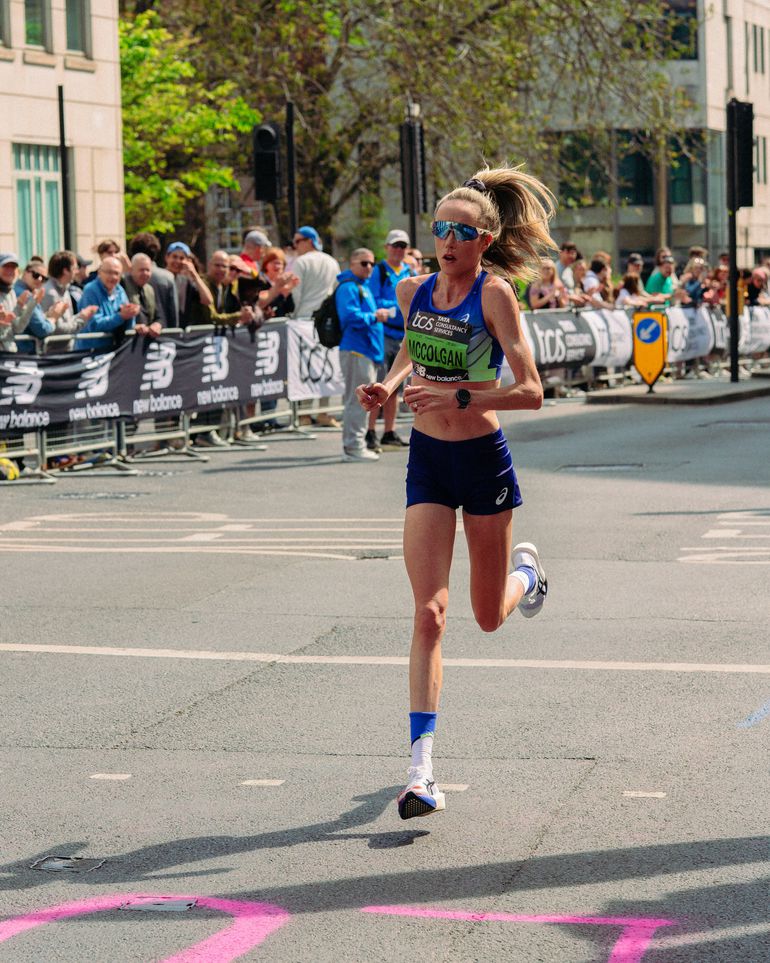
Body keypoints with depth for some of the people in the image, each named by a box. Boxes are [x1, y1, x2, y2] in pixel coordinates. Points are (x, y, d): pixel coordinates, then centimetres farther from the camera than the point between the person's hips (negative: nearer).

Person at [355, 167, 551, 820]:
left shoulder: (494, 293, -14)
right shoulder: (414, 291, 1)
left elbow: (530, 391, -19)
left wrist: (457, 396, -30)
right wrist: (388, 385, 3)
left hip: (483, 458, -3)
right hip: (427, 459, 3)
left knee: (490, 616, 14)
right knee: (429, 612, -10)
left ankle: (526, 572, 52)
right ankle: (422, 769, -13)